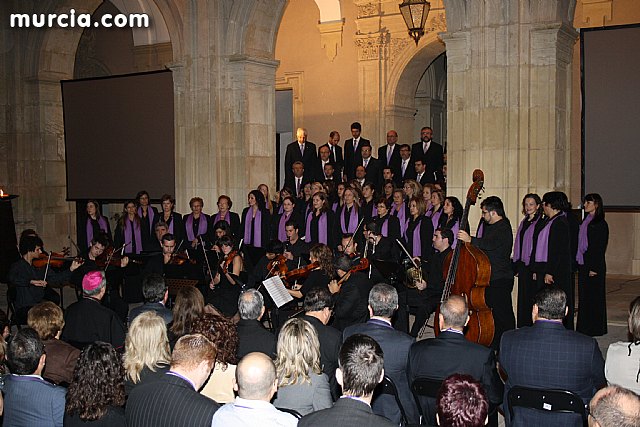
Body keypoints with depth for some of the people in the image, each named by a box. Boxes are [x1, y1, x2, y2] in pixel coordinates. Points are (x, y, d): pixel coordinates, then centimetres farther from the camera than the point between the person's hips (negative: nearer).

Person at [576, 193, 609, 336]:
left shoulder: (600, 224, -10)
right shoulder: (585, 221, 13)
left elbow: (600, 247, -13)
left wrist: (594, 268, -17)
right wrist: (578, 263, 12)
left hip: (594, 265, -8)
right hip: (582, 263, 8)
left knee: (593, 296, -1)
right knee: (583, 295, 10)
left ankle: (594, 328, 8)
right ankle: (583, 328, 17)